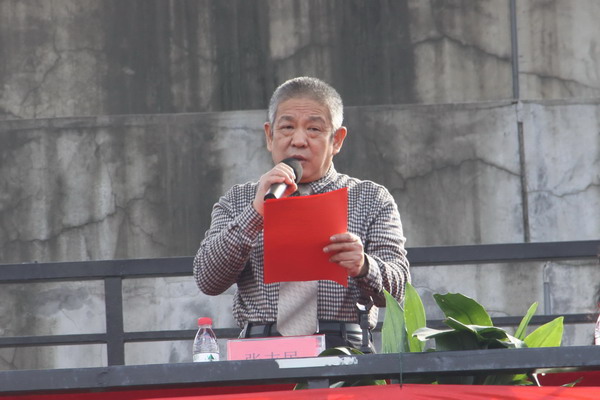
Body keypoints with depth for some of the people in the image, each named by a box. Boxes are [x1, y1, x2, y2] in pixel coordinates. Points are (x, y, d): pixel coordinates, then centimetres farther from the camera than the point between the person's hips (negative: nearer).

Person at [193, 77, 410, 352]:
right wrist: (257, 211, -7)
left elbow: (397, 288, 4)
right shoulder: (238, 202, 18)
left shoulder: (372, 200, 15)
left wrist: (364, 266, -19)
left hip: (345, 350, 0)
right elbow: (207, 280, 3)